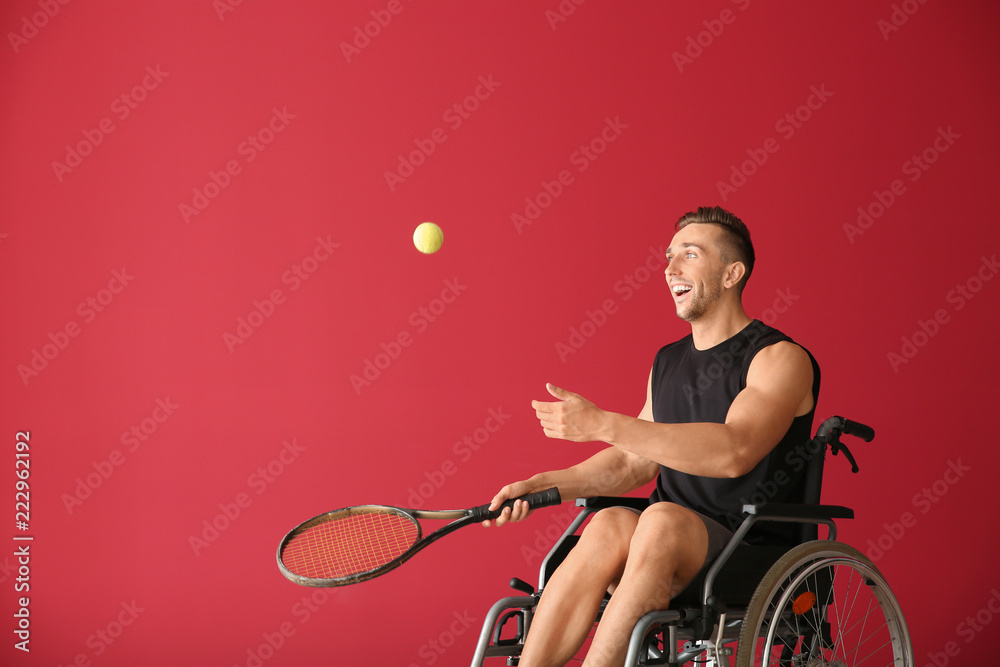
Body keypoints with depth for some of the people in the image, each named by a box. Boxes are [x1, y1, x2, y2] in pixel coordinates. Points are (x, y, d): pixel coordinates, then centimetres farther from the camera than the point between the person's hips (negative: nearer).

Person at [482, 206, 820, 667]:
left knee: (662, 520, -34)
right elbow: (634, 462, 23)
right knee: (609, 525, -27)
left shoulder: (781, 359, -5)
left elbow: (734, 452, -24)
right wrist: (544, 485, 7)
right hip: (669, 545, 5)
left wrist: (600, 424, -27)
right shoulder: (667, 361, 18)